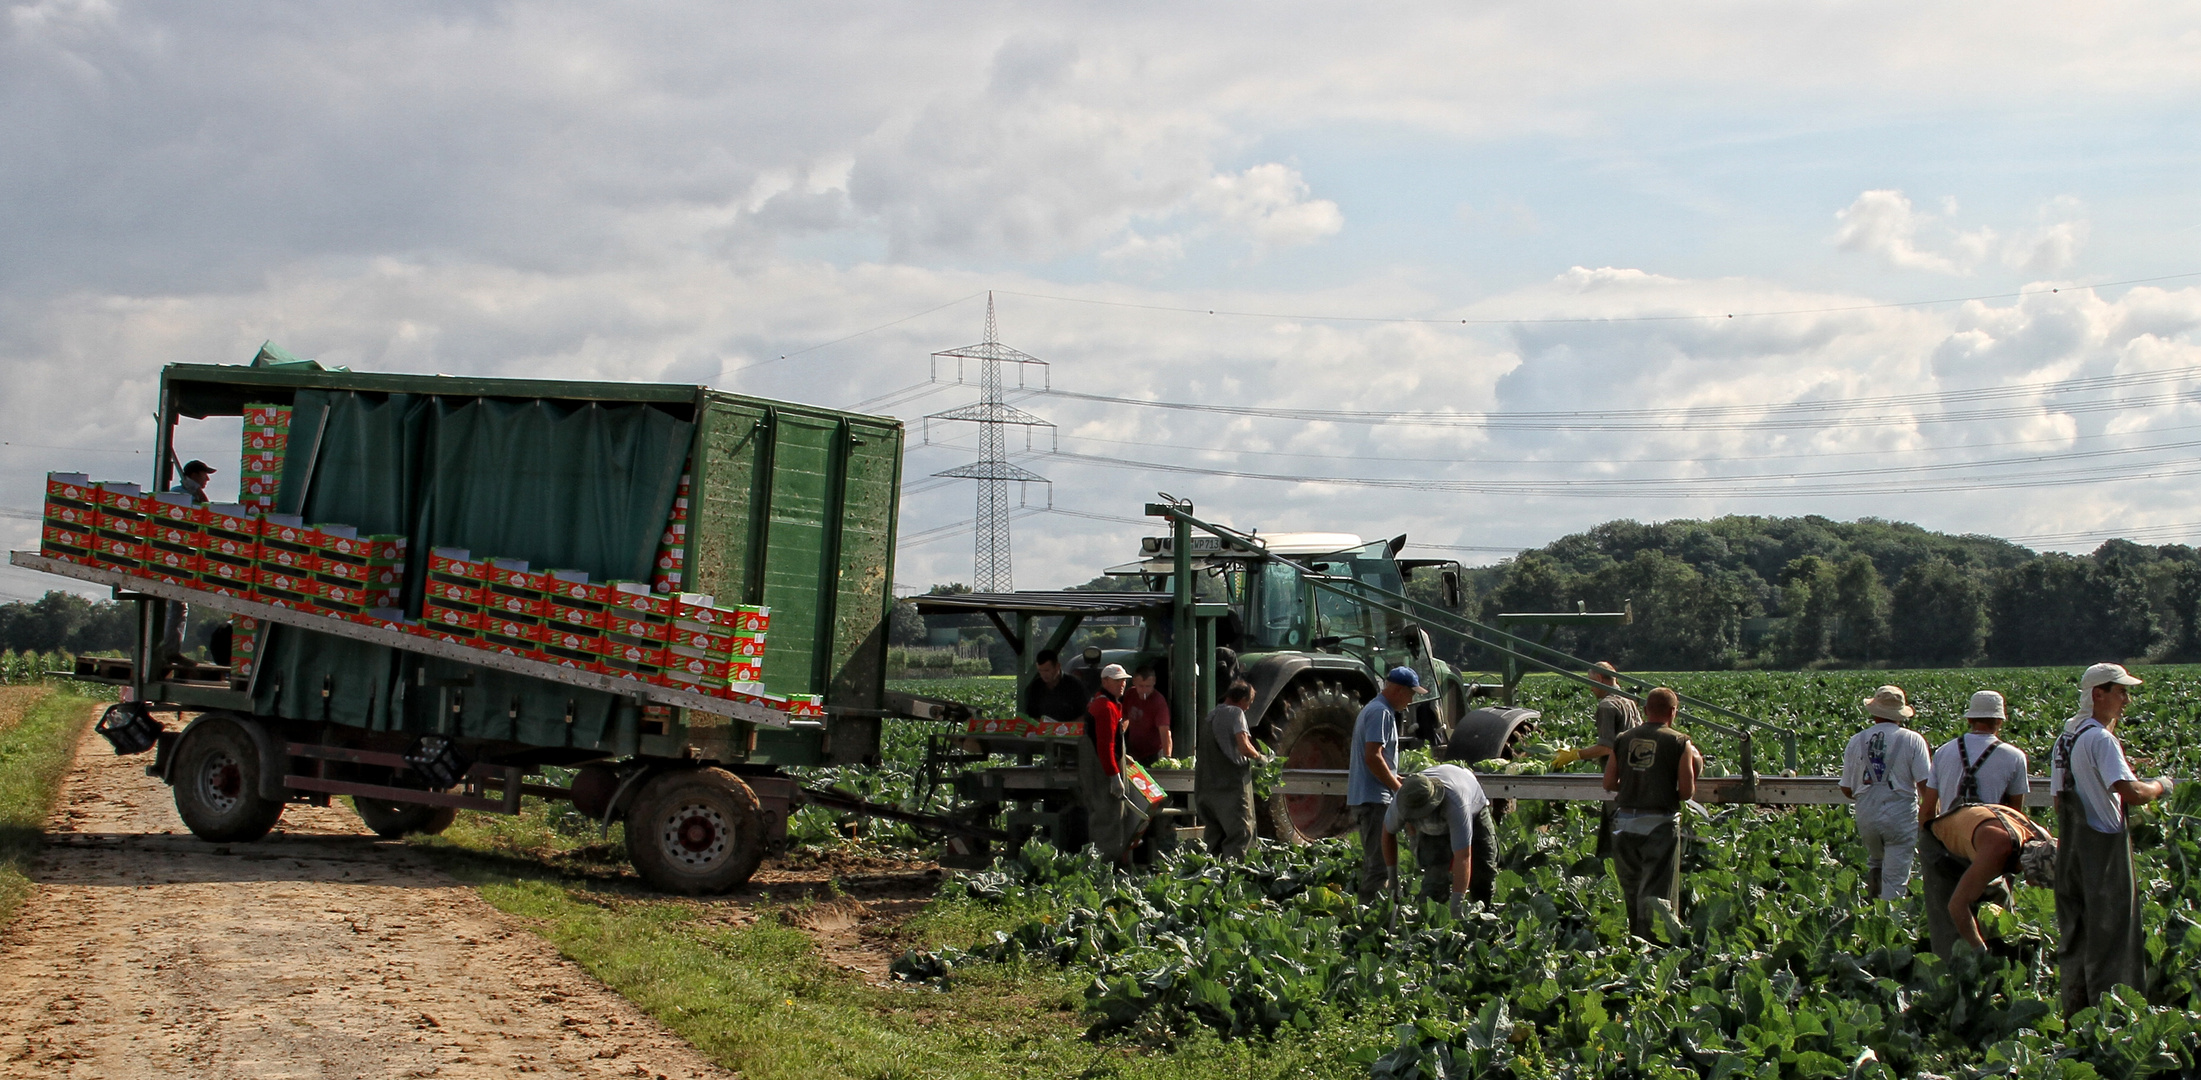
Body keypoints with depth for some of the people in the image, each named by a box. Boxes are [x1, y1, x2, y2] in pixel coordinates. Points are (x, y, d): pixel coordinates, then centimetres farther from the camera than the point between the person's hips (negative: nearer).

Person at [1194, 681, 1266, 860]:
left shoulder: (1210, 716, 18)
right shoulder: (1235, 713, -6)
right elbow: (1244, 748, -17)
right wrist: (1259, 757, 3)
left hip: (1206, 785, 8)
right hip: (1232, 783, -8)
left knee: (1214, 834, 13)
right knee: (1240, 833, -7)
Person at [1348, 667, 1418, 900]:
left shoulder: (1372, 709, 20)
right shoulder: (1381, 712, -13)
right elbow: (1373, 757, -21)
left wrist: (1393, 779, 18)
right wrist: (1398, 788, -13)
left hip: (1362, 797, 11)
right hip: (1374, 798, -11)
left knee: (1373, 861, 16)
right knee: (1383, 863, -12)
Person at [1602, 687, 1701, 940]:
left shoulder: (1623, 739, 6)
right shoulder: (1679, 743, -5)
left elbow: (1609, 784, 7)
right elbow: (1686, 793, -7)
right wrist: (1694, 770, 13)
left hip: (1625, 822, 4)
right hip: (1660, 824, -4)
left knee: (1631, 889, 19)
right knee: (1656, 891, -1)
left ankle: (1635, 940, 29)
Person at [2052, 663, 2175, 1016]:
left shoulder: (2064, 739, 12)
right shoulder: (2101, 739, -16)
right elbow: (2132, 793, -26)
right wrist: (2160, 785, -8)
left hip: (2071, 849, 9)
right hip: (2104, 846, -9)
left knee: (2074, 934, 13)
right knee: (2110, 934, -4)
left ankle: (2072, 1014, 18)